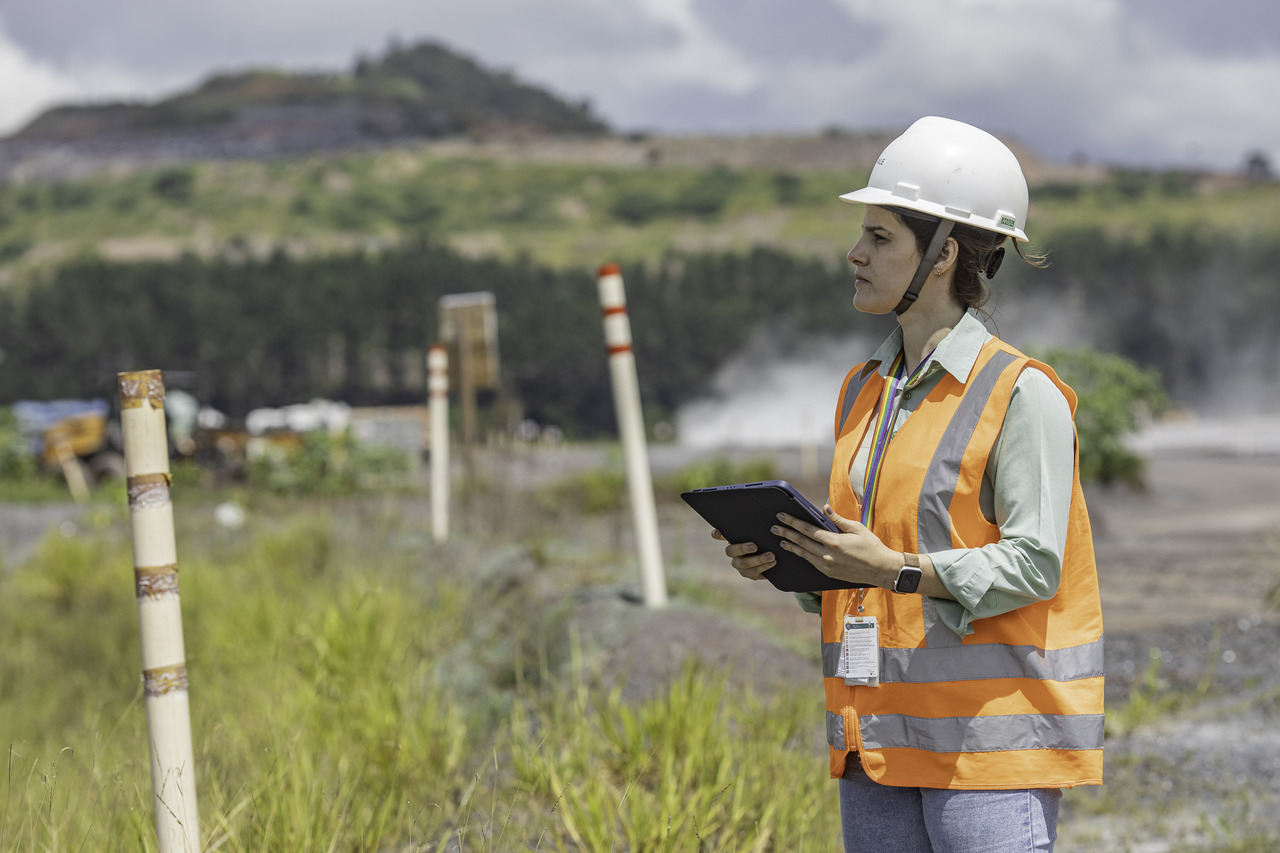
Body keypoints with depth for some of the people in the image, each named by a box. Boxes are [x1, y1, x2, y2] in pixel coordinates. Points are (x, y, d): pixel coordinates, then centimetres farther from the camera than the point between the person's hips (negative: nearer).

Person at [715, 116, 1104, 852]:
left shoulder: (1021, 393, -9)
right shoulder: (866, 391, 15)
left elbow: (1034, 563, -14)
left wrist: (898, 570, -25)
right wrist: (780, 561, 1)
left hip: (987, 733, -7)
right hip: (883, 734, 7)